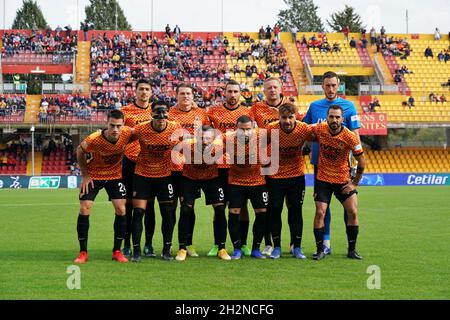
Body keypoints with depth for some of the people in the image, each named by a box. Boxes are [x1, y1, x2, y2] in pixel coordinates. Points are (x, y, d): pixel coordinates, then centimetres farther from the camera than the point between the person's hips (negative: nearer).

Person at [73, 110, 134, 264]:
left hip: (115, 175, 2)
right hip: (93, 176, -2)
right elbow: (79, 152, -10)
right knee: (84, 209, -10)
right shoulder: (94, 139, -30)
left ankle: (117, 251, 6)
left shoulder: (127, 134, -25)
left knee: (121, 210, -7)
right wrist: (85, 175, -8)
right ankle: (83, 252, 0)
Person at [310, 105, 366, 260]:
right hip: (323, 179, 1)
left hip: (343, 180, -1)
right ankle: (320, 250, 4)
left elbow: (361, 162, -7)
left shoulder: (350, 137, -16)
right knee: (320, 213, -7)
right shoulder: (319, 129, -12)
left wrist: (354, 183, -5)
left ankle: (352, 250, 7)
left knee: (353, 212, -7)